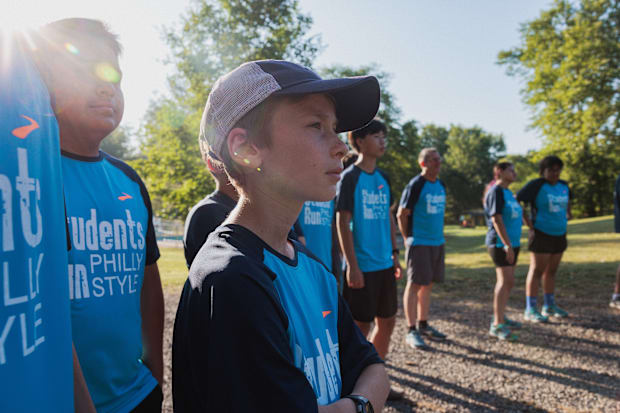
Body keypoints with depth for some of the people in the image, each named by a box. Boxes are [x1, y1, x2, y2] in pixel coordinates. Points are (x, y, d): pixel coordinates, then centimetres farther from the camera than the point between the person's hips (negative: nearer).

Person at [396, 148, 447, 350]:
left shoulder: (441, 185, 12)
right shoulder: (415, 185, -11)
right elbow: (401, 214, -9)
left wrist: (438, 234, 17)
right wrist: (408, 239, -6)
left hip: (438, 242, 8)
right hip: (419, 243, -8)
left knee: (428, 284, 14)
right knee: (415, 285, -4)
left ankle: (423, 325, 26)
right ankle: (411, 331, 3)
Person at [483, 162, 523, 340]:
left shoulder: (508, 192, 17)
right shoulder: (496, 192, -11)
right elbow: (496, 219, -19)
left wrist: (513, 245, 19)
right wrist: (507, 245, -23)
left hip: (512, 242, 9)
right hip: (500, 243, -9)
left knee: (508, 282, 13)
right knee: (505, 281, -13)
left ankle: (500, 317, 25)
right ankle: (497, 325, -10)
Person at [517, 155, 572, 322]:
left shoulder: (563, 185, 9)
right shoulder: (536, 185, -12)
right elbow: (516, 201, -16)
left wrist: (567, 214, 16)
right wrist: (526, 220, -17)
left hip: (559, 234, 7)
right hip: (541, 234, -7)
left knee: (551, 271, 14)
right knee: (537, 271, -4)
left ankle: (549, 306, 26)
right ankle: (530, 310, 2)